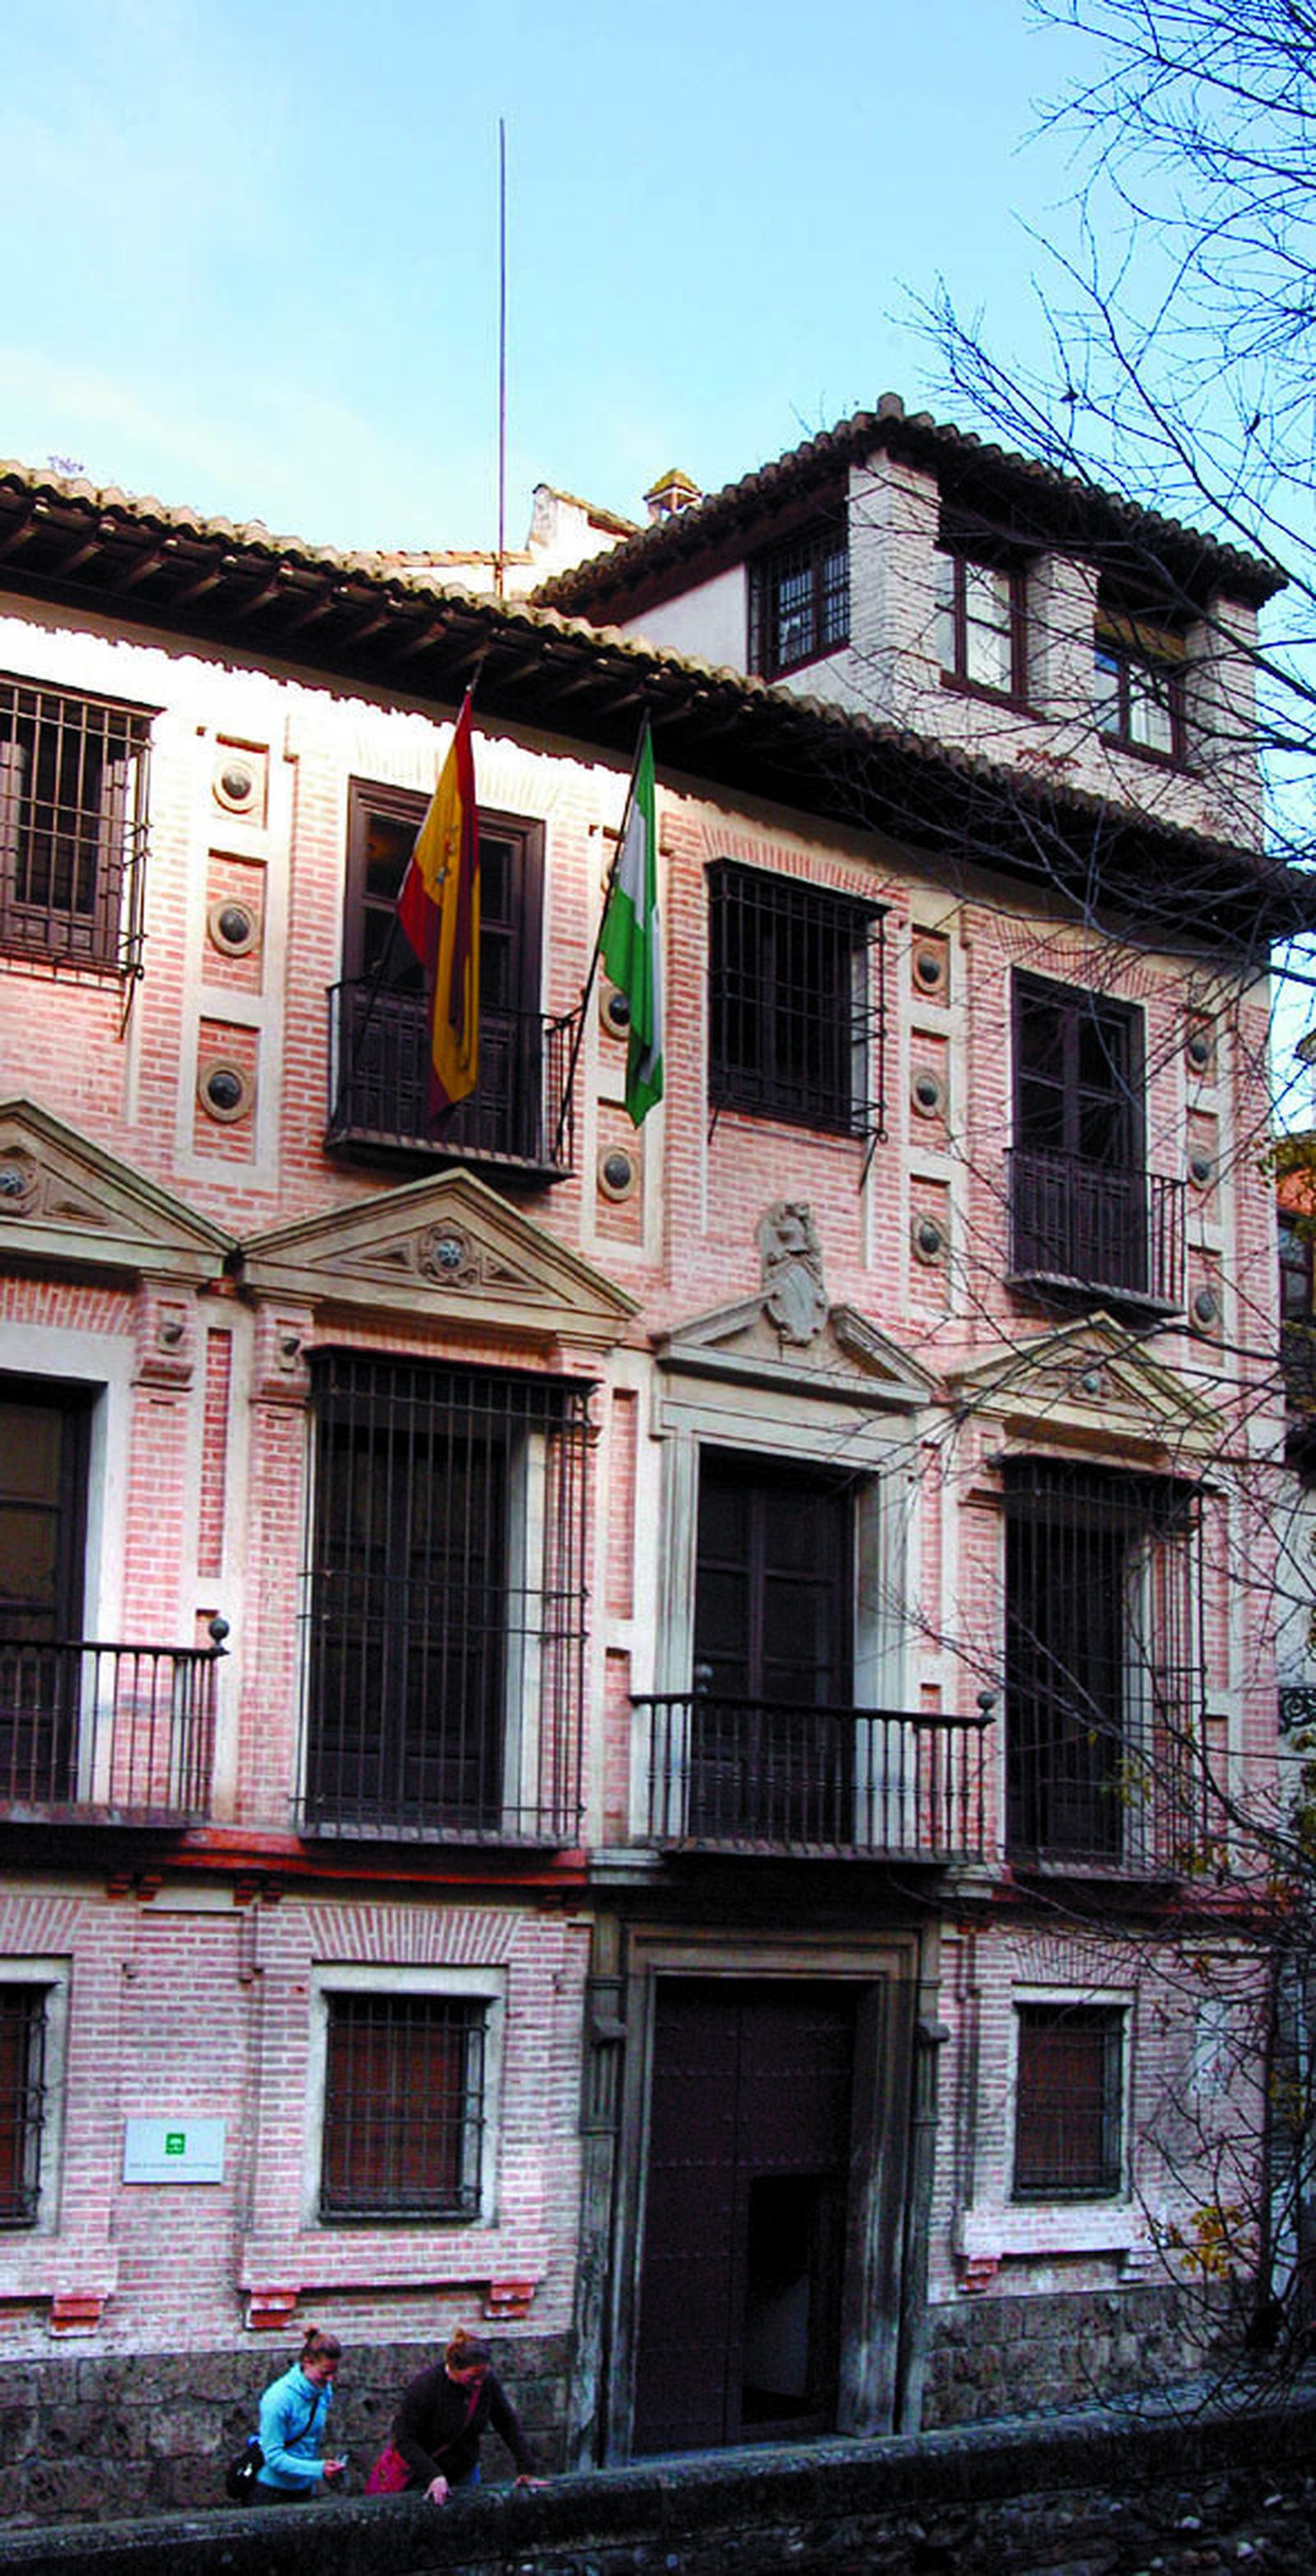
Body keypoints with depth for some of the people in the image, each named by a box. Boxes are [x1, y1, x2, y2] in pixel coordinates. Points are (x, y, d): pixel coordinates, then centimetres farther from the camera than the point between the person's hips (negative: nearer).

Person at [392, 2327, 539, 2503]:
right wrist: (433, 2477, -30)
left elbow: (509, 2424, -2)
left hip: (465, 2473, 4)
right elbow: (403, 2439, -22)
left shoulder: (486, 2382, -12)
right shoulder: (425, 2387, -25)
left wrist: (527, 2471, -6)